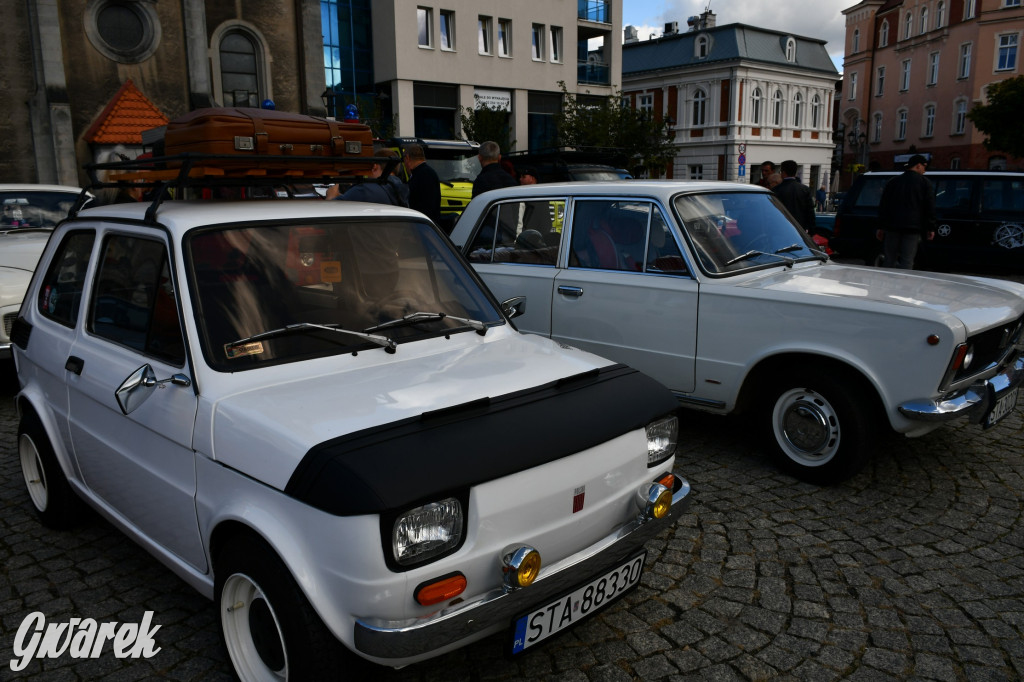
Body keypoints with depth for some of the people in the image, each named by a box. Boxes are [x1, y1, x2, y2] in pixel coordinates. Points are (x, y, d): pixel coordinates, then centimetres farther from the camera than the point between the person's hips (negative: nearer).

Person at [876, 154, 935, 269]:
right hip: (913, 228, -3)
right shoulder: (925, 182, 4)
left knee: (890, 260, 7)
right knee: (907, 262, -4)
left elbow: (883, 205, 11)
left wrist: (882, 227, 13)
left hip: (892, 226, 3)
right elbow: (930, 207, 2)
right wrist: (930, 228, 4)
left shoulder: (893, 182, 13)